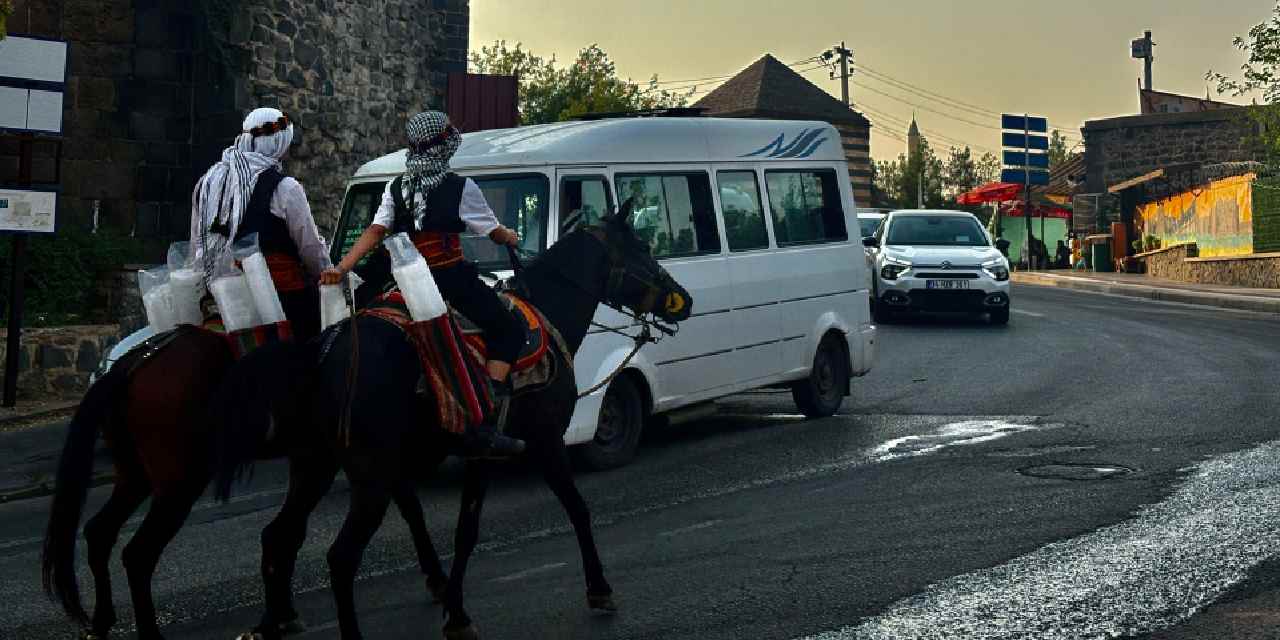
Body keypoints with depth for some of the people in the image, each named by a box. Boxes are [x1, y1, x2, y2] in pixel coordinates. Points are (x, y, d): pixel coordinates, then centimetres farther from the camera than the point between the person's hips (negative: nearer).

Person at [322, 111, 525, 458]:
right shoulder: (461, 188, -5)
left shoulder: (396, 188, 11)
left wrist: (341, 267, -1)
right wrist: (511, 238, 27)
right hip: (452, 279, -6)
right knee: (509, 331, 1)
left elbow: (374, 232, 1)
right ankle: (485, 424, -13)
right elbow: (494, 232, 6)